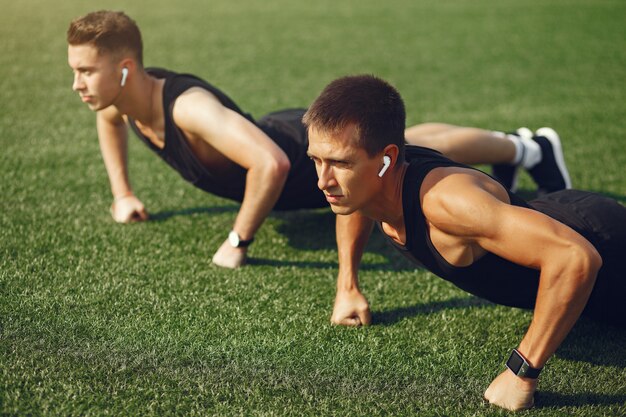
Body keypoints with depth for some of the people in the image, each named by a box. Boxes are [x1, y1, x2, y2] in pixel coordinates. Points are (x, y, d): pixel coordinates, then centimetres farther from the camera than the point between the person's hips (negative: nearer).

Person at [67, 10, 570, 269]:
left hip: (312, 155, -9)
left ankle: (524, 147, 34)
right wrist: (123, 194, 9)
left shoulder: (189, 108, -42)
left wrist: (238, 242, -40)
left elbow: (272, 164, -52)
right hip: (278, 132, 9)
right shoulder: (122, 95, -15)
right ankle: (514, 148, 49)